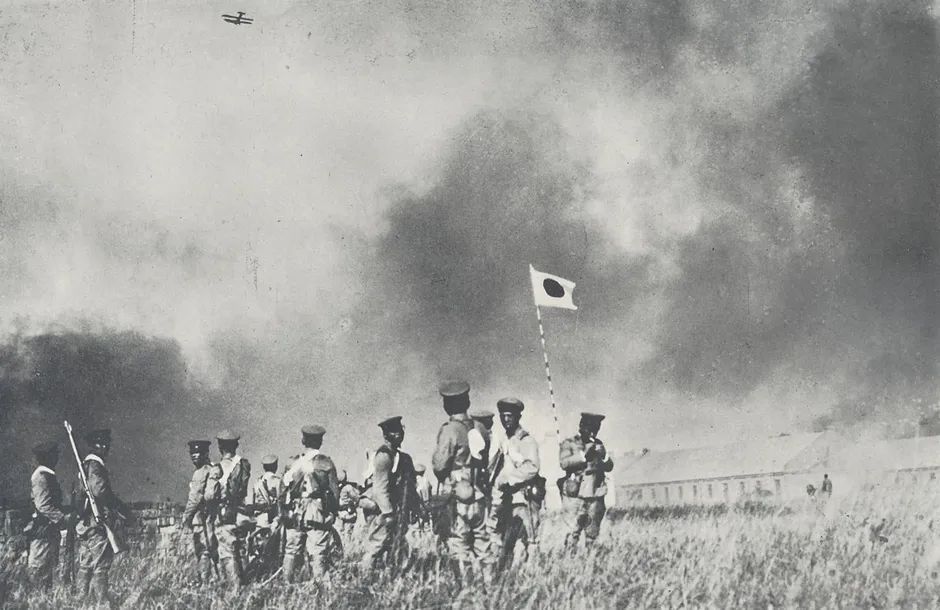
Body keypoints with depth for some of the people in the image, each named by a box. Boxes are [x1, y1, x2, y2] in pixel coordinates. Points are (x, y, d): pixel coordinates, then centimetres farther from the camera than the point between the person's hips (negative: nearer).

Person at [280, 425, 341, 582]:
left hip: (296, 515, 2)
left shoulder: (295, 463, 2)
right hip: (319, 515, -2)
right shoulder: (326, 462, -2)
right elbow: (335, 490, -1)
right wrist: (334, 513, 9)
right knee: (318, 554, -1)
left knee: (291, 552, 11)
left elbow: (284, 486, 4)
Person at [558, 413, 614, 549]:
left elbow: (609, 467, 11)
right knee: (573, 532, -11)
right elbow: (564, 463, -13)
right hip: (575, 496, -5)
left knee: (592, 533, 7)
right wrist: (584, 456, -22)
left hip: (596, 497, 5)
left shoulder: (598, 444, 17)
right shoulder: (569, 443, 3)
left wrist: (604, 457, -9)